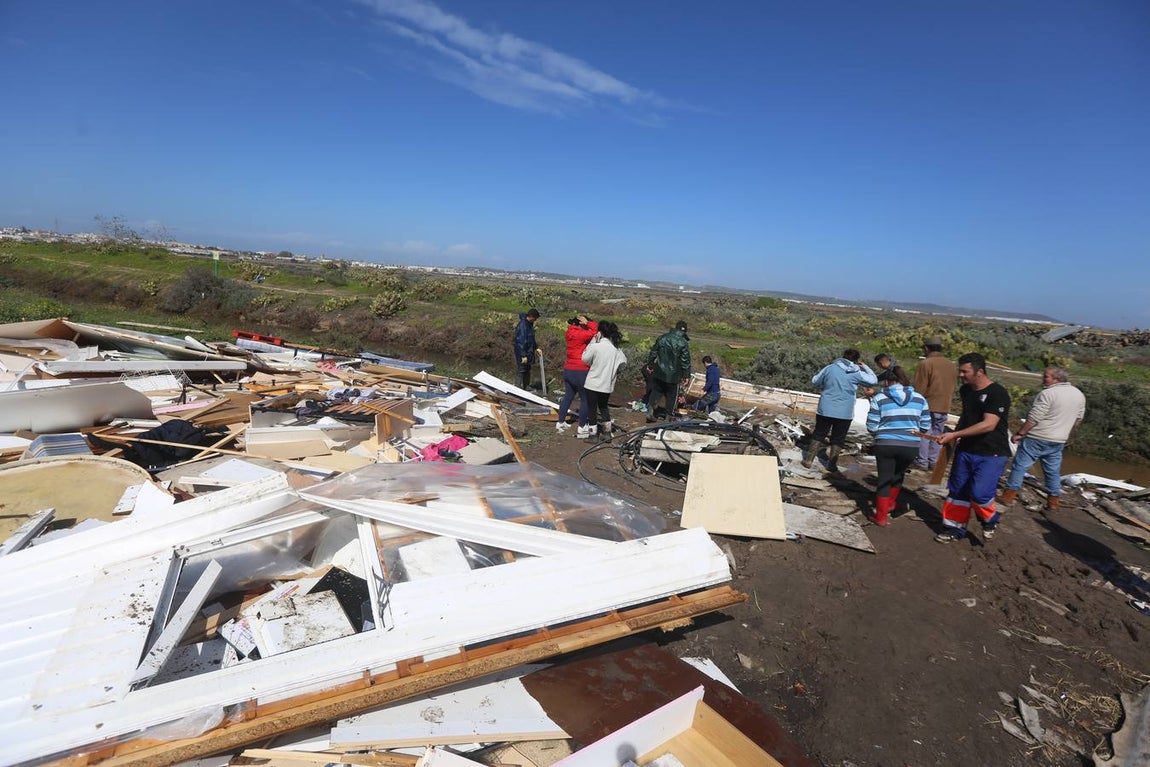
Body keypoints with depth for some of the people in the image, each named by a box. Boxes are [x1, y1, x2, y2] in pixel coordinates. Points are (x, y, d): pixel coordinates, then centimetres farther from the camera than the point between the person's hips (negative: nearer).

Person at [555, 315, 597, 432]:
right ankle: (582, 426, 10)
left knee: (568, 396, 17)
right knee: (585, 399, 4)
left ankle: (560, 422, 23)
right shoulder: (581, 334, -16)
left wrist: (587, 323, -12)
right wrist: (588, 322, -11)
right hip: (580, 371, -8)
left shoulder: (571, 332, 8)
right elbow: (595, 330, -18)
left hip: (568, 370, 8)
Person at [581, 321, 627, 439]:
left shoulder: (595, 346, -18)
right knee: (603, 406, 23)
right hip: (607, 384, 5)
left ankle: (592, 433, 13)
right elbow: (623, 361, 6)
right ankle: (607, 430, 27)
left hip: (593, 383, -5)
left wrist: (593, 341, -4)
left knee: (592, 408, 7)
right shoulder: (616, 348, -2)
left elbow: (585, 359, -6)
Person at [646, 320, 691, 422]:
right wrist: (686, 375, -3)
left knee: (656, 391, 17)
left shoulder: (662, 338, 3)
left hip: (658, 372, 4)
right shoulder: (683, 343, -11)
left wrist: (650, 365, 21)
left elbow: (653, 353, 10)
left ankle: (650, 409, 6)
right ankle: (669, 415, 14)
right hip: (673, 375, -4)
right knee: (672, 395, 10)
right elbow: (685, 361, -9)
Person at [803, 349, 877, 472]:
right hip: (844, 413, -1)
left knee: (818, 435, 13)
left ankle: (808, 460, 14)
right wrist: (865, 367, 15)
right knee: (838, 439, 13)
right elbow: (873, 380, 7)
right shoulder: (857, 374, -7)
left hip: (825, 410, 1)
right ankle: (832, 464, 17)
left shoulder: (830, 368, -3)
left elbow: (814, 381, 5)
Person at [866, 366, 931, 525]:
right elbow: (925, 426, 7)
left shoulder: (879, 398, -1)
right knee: (898, 473, 27)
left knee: (884, 478, 10)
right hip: (911, 446, 2)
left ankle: (881, 516, 15)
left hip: (885, 445, -2)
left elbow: (872, 427, -4)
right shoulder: (920, 398, 7)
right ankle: (890, 503, 43)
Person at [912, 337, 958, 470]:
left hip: (928, 405, -6)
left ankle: (922, 461, 2)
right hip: (944, 407, 6)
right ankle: (933, 461, 16)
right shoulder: (952, 365, 9)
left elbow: (919, 389, -12)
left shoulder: (925, 364, -13)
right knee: (937, 434, 12)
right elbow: (953, 388, 15)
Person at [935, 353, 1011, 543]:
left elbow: (988, 425, -25)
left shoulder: (997, 393, -17)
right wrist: (956, 437, 6)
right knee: (957, 490, 10)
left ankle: (990, 519, 15)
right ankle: (956, 528, 24)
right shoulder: (965, 390, 7)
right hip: (966, 450, 7)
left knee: (979, 493, -16)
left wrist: (955, 434, -27)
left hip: (991, 454, -7)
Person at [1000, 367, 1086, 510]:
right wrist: (1066, 435, 27)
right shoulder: (1079, 395, 8)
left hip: (1036, 438, -7)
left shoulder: (1048, 393, -17)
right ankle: (1053, 501, 20)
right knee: (1053, 470, 15)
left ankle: (1009, 495, 3)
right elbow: (1078, 420, 16)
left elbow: (1034, 418, -19)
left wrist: (1020, 434, -12)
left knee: (1020, 465, 1)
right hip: (1058, 441, 7)